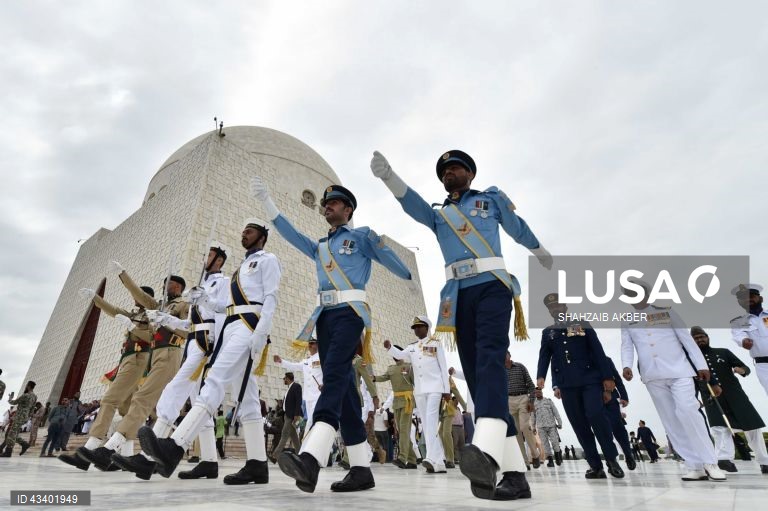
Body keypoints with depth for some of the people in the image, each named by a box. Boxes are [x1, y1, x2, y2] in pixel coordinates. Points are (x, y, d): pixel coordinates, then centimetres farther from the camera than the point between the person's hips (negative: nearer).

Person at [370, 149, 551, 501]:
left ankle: (487, 451, -47)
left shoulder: (492, 198, 18)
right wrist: (386, 175, -17)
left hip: (492, 286, -3)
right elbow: (410, 202, 1)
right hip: (459, 296, 4)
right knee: (476, 376, -3)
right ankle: (515, 473, 1)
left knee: (490, 358, -27)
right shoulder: (436, 215, 22)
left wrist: (542, 255, 44)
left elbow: (519, 229, 32)